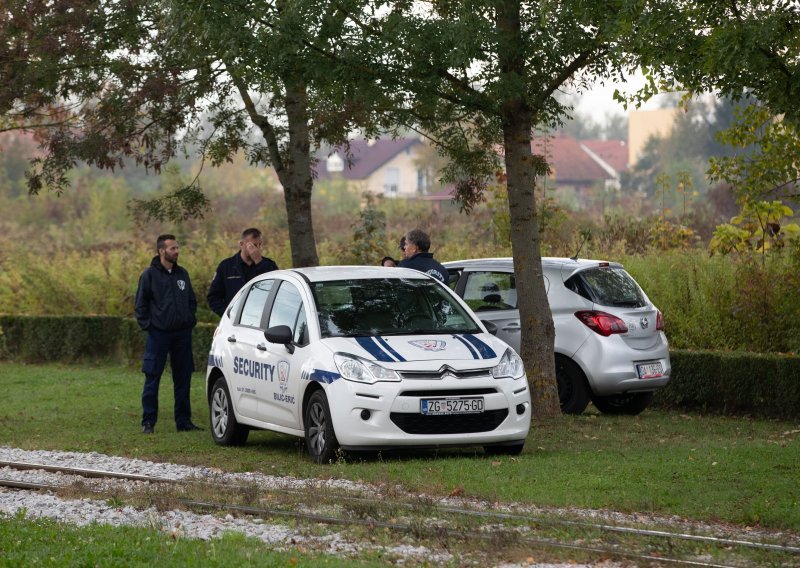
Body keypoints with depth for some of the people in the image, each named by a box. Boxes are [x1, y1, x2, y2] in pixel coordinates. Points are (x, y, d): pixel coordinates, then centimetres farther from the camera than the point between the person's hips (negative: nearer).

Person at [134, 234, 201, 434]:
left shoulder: (182, 274, 11)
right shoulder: (150, 275, -3)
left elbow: (192, 300, 20)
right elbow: (141, 304, -2)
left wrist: (190, 321, 9)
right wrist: (147, 325, -9)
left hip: (182, 334, 5)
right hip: (159, 333, -5)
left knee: (183, 379, 8)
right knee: (152, 379, -3)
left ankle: (183, 421, 15)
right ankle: (148, 422, 2)